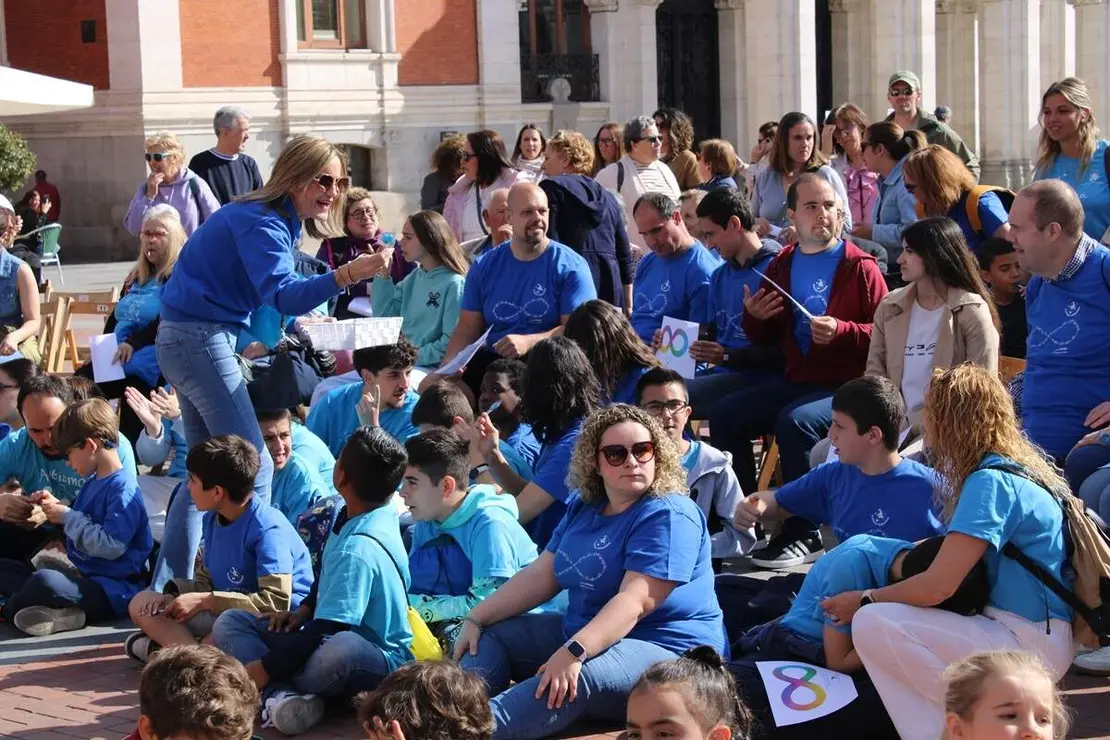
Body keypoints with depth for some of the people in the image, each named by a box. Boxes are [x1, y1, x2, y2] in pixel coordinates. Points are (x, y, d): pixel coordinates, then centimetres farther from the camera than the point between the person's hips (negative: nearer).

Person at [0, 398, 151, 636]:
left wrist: (67, 516, -17)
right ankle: (54, 610, -17)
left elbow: (112, 545, -25)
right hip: (84, 577, 11)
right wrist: (58, 505, 8)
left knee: (44, 581, -37)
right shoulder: (93, 481, 14)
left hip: (113, 589, -11)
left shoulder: (123, 488, -17)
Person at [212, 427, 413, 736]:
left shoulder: (358, 549, -26)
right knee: (229, 623, 3)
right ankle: (285, 696, -24)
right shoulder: (378, 511, 0)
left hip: (379, 663, -10)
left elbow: (326, 633, -26)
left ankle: (277, 690, -16)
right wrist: (304, 610, 8)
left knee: (341, 649, -46)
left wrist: (260, 671, -21)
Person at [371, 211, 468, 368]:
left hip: (429, 366, -7)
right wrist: (383, 275, 9)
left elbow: (452, 343, -14)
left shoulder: (454, 284, -9)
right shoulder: (414, 278, 16)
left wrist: (417, 357, -20)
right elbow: (384, 315, 15)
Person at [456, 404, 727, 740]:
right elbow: (541, 575, 11)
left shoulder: (668, 516, -16)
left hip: (665, 650, -9)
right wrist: (476, 618, 1)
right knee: (491, 637, 1)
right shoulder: (583, 507, 12)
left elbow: (635, 601, -26)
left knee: (574, 678, -37)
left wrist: (574, 652, -38)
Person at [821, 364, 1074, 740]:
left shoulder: (991, 481, -17)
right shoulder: (1020, 469, 12)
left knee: (872, 624, -20)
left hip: (1029, 644, -10)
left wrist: (864, 600, -6)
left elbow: (937, 586, -20)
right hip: (1034, 637, 10)